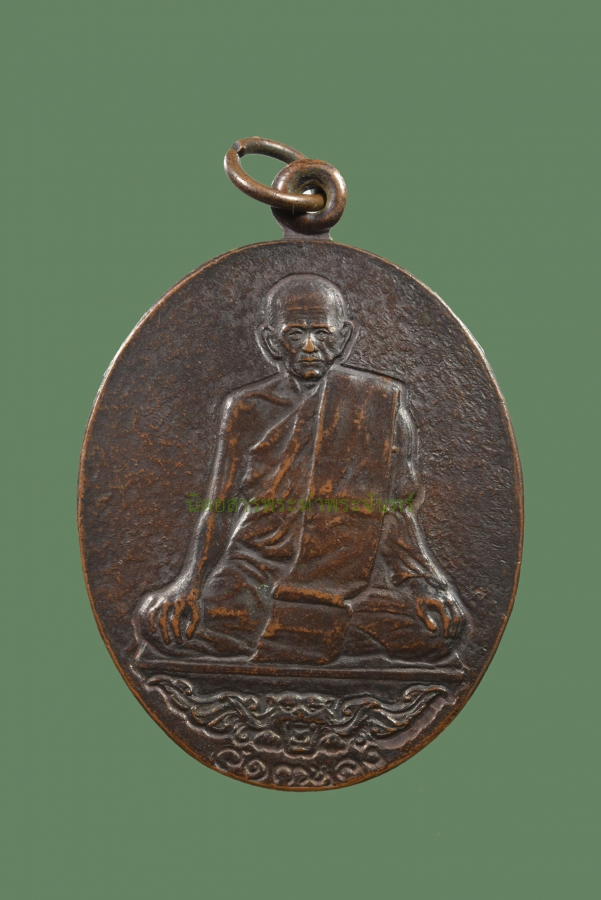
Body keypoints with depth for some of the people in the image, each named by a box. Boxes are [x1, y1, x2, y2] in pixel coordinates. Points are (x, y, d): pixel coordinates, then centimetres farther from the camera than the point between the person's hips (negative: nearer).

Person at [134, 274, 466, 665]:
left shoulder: (382, 401, 9)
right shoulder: (247, 408, 12)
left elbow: (400, 508, 9)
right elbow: (218, 511, 10)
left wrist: (424, 581, -7)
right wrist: (192, 582, -6)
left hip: (350, 571, 0)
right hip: (258, 564, 0)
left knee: (438, 631, -29)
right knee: (159, 623, -26)